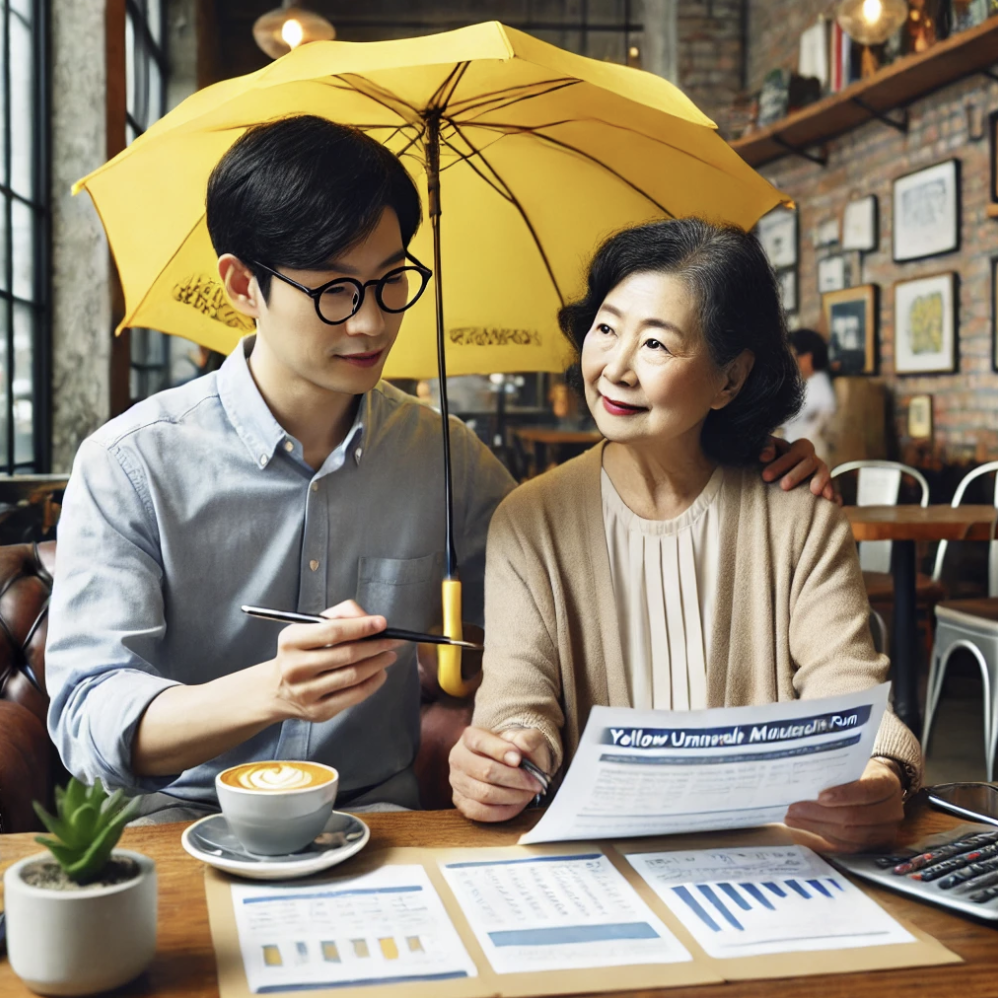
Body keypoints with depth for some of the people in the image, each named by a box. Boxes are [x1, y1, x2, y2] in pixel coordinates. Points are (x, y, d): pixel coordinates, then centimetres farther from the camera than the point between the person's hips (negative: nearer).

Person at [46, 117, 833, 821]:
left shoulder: (442, 455, 3)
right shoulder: (132, 465, -9)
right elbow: (88, 720, -15)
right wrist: (270, 692, -36)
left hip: (375, 807, 4)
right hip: (185, 816, -4)